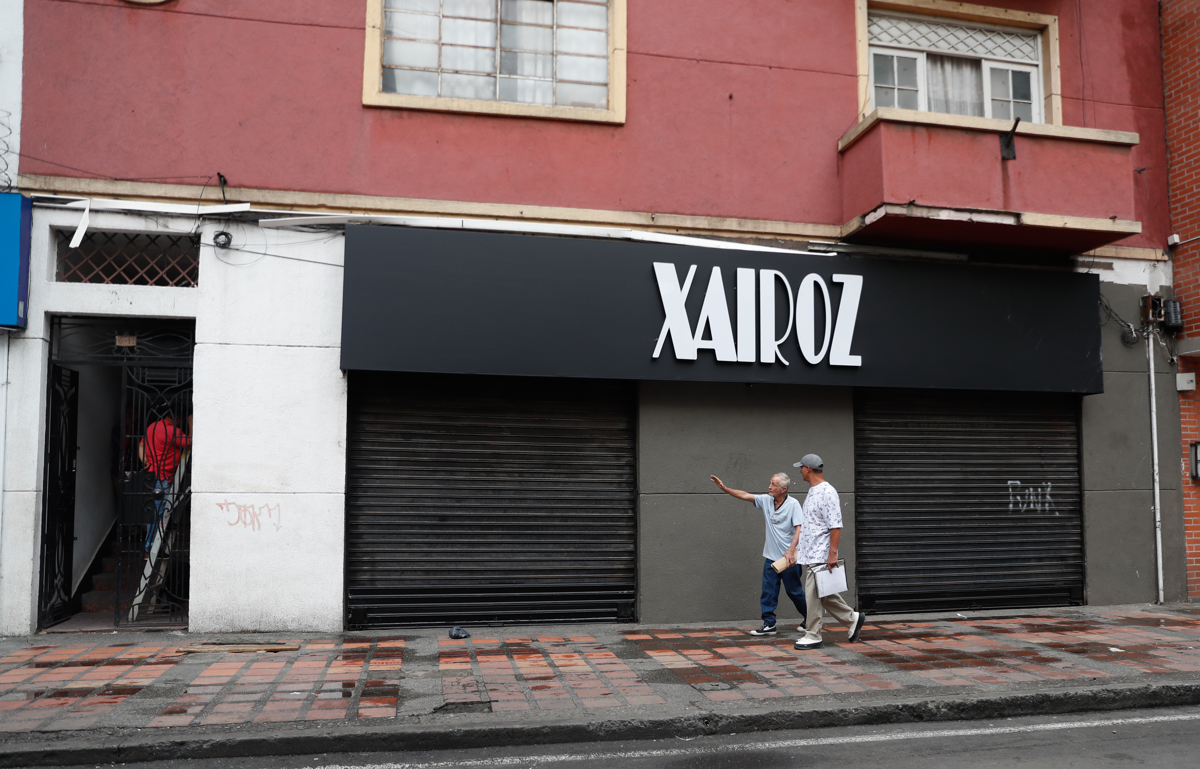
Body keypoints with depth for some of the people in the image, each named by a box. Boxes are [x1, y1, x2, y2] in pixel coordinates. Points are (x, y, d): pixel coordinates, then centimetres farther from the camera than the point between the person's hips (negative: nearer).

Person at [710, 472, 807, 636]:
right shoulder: (766, 500, 2)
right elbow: (745, 495, 3)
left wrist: (791, 551, -27)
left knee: (795, 591, 7)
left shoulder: (793, 504, -13)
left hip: (788, 558, -5)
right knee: (768, 592, 4)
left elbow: (798, 529, -18)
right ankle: (769, 625, 11)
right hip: (771, 556, 5)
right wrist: (724, 488, -7)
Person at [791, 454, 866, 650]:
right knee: (823, 595, 15)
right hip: (808, 554, 10)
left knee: (814, 596, -4)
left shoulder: (827, 492, -16)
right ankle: (852, 619, 26)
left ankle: (813, 636, 4)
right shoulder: (812, 491, 15)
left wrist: (832, 553, -24)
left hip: (820, 556, -10)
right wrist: (796, 547, 22)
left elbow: (835, 525, -20)